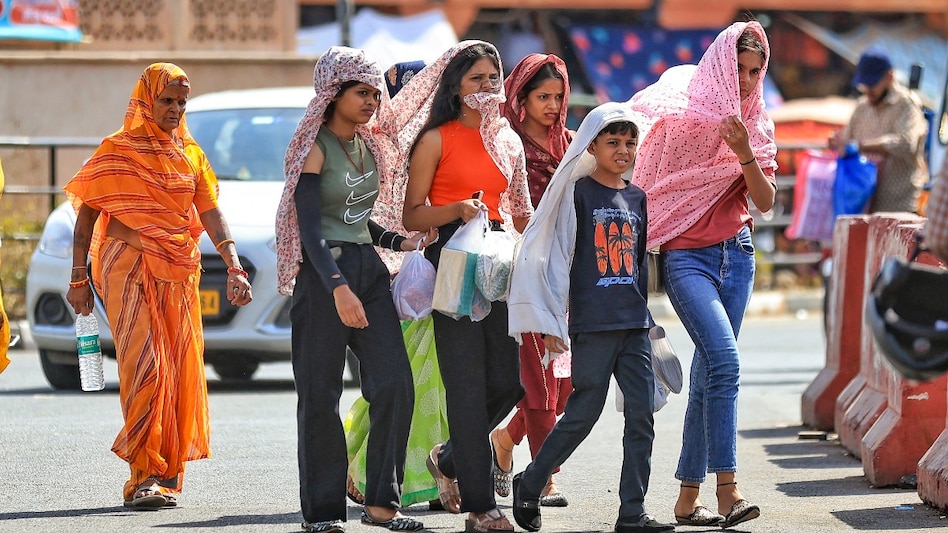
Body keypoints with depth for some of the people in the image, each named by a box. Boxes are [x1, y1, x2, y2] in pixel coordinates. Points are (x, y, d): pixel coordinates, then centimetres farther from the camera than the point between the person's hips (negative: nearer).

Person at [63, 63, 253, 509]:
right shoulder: (118, 150, 2)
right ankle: (143, 477, -16)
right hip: (129, 267, -5)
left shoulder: (190, 154, 15)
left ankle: (168, 470, 12)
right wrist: (78, 278, -3)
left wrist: (234, 267, -6)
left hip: (180, 272, 5)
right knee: (144, 366, -14)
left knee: (180, 368, 2)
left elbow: (210, 214, 8)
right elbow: (87, 214, 3)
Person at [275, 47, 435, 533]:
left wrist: (399, 242, 7)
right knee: (320, 396, -2)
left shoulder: (367, 146, 13)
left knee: (394, 385, -4)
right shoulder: (316, 148, -9)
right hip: (323, 273, -7)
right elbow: (309, 225, -17)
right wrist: (338, 287, -27)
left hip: (368, 270, 7)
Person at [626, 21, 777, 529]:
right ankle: (727, 488, -24)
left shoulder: (757, 124, 8)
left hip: (736, 254, 5)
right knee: (724, 359, -21)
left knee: (709, 373, 4)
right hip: (685, 254, -5)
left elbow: (765, 201, -1)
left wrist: (746, 155, -17)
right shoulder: (682, 113, -5)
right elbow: (649, 181, 5)